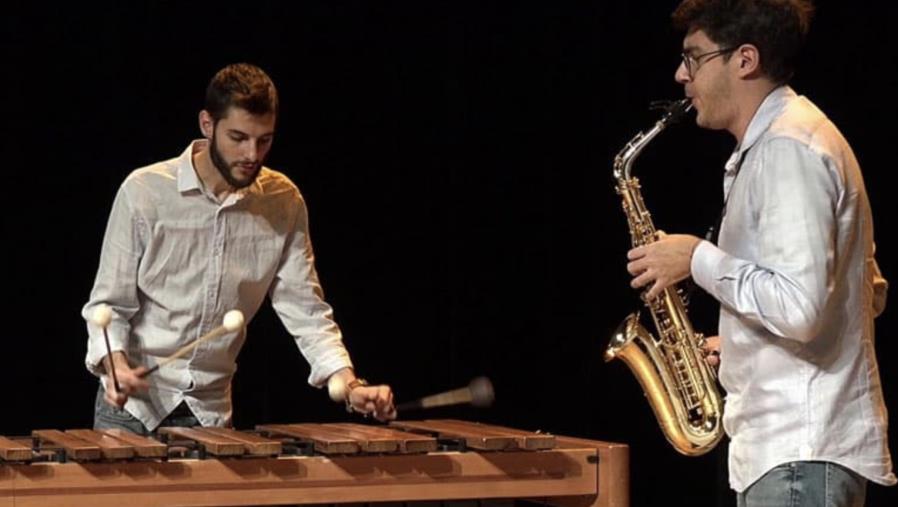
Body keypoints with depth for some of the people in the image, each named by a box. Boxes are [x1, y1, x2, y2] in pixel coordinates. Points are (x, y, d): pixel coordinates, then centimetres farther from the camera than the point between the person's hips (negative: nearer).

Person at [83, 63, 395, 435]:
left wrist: (348, 384, -13)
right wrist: (116, 365, -27)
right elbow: (109, 304, -7)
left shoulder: (284, 203, -1)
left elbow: (304, 308, 1)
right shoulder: (144, 191, -11)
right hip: (131, 405, -2)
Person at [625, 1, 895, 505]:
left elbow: (799, 307, -25)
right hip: (791, 443, 11)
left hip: (801, 451, -11)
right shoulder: (793, 135, 18)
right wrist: (740, 343, 17)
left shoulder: (787, 148, -15)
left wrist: (698, 259, -12)